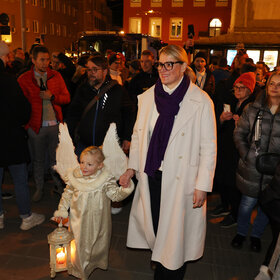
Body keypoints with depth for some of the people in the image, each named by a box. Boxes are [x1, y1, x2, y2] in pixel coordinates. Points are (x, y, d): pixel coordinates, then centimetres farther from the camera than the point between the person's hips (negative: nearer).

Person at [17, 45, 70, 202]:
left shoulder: (56, 76, 5)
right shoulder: (23, 79, -1)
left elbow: (67, 98, 4)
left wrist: (52, 96, -12)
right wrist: (25, 123, -9)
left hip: (55, 124, 1)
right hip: (36, 126, -1)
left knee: (56, 158, 10)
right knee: (38, 159, 12)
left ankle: (60, 185, 27)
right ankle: (39, 188, 28)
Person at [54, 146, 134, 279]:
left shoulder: (105, 180, -16)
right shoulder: (74, 177, -9)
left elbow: (116, 195, -17)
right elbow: (67, 195, 5)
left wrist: (125, 187, -35)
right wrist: (62, 210, 2)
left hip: (97, 223, -1)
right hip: (78, 221, 1)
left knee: (98, 243, 20)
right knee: (79, 245, 14)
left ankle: (97, 262, 51)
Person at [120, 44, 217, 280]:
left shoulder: (201, 101, -9)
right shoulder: (148, 97, 4)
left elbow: (208, 146, -8)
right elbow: (138, 134, 12)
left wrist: (202, 185, -10)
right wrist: (132, 166, 7)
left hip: (181, 179, -4)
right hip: (152, 175, 4)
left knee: (176, 231, 8)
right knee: (154, 225, 16)